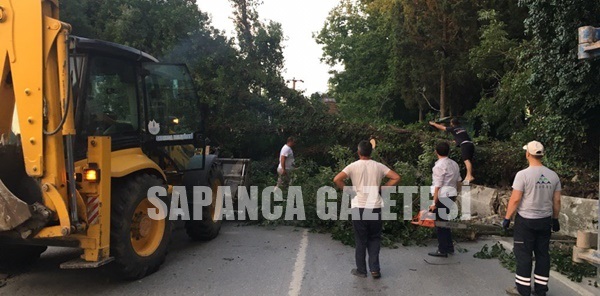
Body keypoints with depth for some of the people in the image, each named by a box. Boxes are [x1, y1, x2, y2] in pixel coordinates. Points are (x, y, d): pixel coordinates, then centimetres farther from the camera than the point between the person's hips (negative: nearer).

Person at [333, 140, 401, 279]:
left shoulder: (353, 166, -5)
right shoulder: (379, 166, 2)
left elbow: (337, 179, -17)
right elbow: (396, 178, -2)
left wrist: (348, 190, -4)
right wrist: (381, 188, 3)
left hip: (359, 208, -2)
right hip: (375, 208, 2)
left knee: (361, 240, 10)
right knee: (374, 239, 15)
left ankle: (361, 270, 18)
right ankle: (375, 269, 13)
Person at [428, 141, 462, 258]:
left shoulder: (439, 166, -16)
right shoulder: (454, 164, 8)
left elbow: (437, 186, -18)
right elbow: (458, 182, 14)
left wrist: (434, 203, -14)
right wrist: (455, 195, 23)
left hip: (442, 197, -8)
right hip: (451, 196, 8)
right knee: (445, 221, 19)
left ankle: (442, 250, 8)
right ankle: (449, 247, 26)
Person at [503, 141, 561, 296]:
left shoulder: (523, 174, -15)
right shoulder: (553, 175, 1)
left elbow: (515, 199, -15)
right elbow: (557, 200, 7)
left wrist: (507, 217, -6)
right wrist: (555, 219, 18)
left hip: (526, 220, -5)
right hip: (545, 220, 5)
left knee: (523, 254, 2)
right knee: (542, 254, 12)